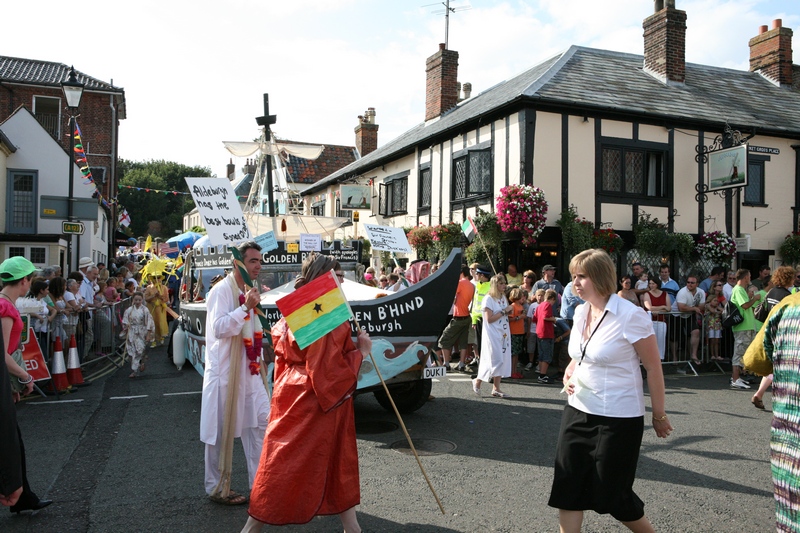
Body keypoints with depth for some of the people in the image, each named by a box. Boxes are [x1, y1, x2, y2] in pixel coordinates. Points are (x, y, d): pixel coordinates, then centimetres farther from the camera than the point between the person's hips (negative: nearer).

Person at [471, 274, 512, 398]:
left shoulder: (503, 297, 14)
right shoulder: (489, 299, -11)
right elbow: (489, 319, -17)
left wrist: (509, 311, 2)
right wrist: (504, 311, -15)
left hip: (504, 334, 8)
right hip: (493, 335, -8)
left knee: (502, 360, 5)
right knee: (495, 360, -8)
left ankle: (496, 388, 10)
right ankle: (477, 381, 10)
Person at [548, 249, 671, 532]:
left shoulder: (630, 316, -17)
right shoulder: (581, 311, 4)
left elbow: (653, 368, -11)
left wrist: (659, 416, -6)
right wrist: (568, 374, -1)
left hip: (618, 419, -6)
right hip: (578, 412, 7)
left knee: (611, 494, 8)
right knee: (567, 487, 7)